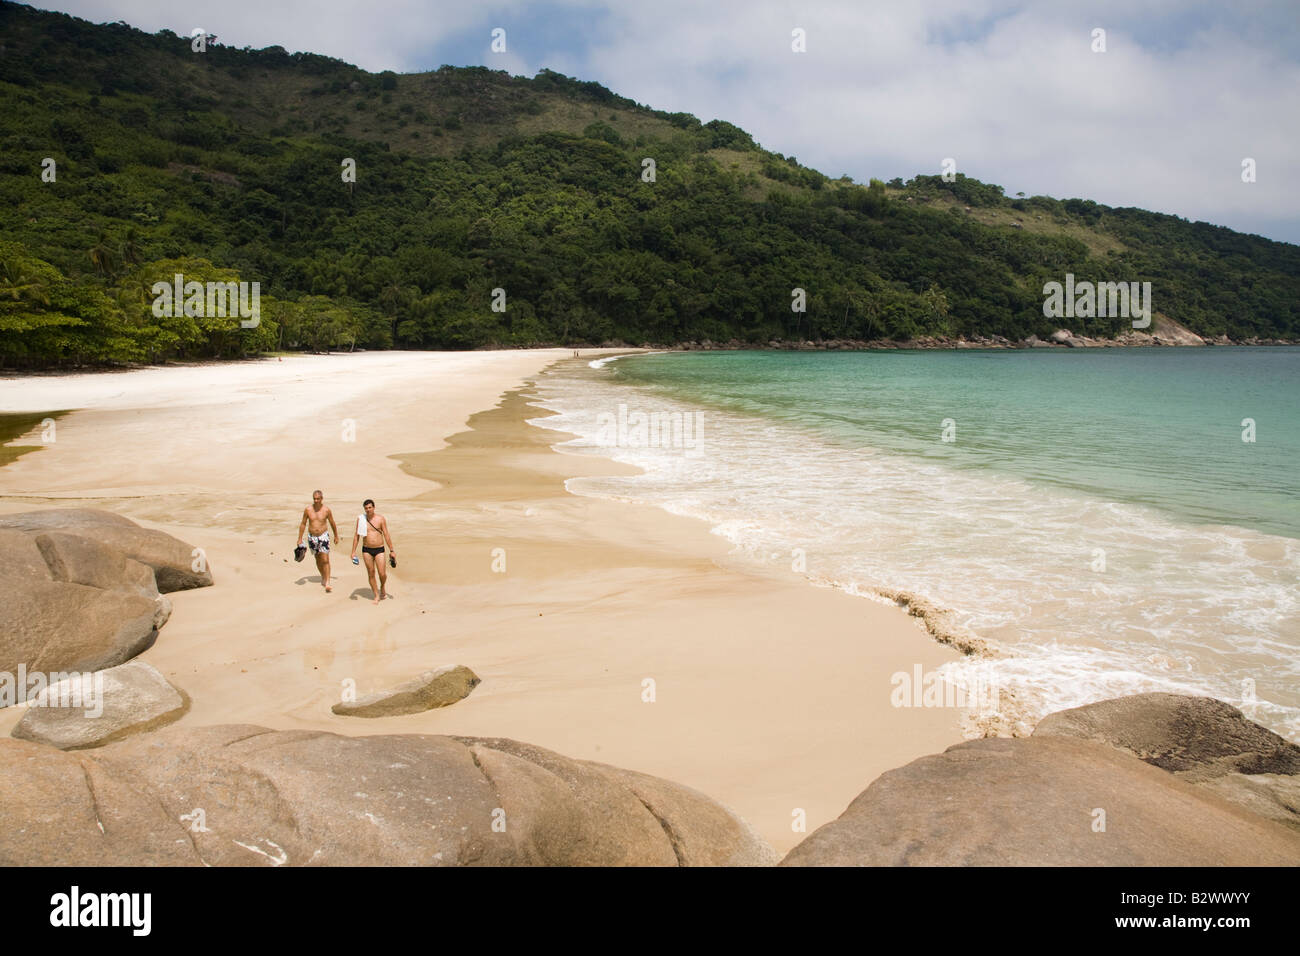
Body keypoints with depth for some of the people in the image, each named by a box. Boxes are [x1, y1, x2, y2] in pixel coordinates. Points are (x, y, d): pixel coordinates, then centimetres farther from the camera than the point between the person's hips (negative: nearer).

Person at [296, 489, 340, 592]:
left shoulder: (326, 509, -9)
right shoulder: (308, 509, -5)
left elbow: (332, 523, 6)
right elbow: (303, 524, 5)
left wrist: (336, 536, 16)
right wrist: (300, 539, 6)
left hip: (323, 536, -2)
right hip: (312, 537, 2)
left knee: (325, 560, -10)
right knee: (318, 559, 15)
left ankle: (327, 583, -11)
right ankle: (323, 576, 38)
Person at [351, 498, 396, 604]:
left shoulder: (380, 518, -3)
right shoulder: (360, 519, 0)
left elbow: (386, 535, 0)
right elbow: (356, 535, 6)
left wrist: (392, 550, 0)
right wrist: (353, 551, 4)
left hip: (379, 549, -1)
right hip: (367, 550, 1)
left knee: (382, 574, -7)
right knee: (371, 574, 4)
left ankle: (382, 587, 25)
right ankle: (376, 596, 16)